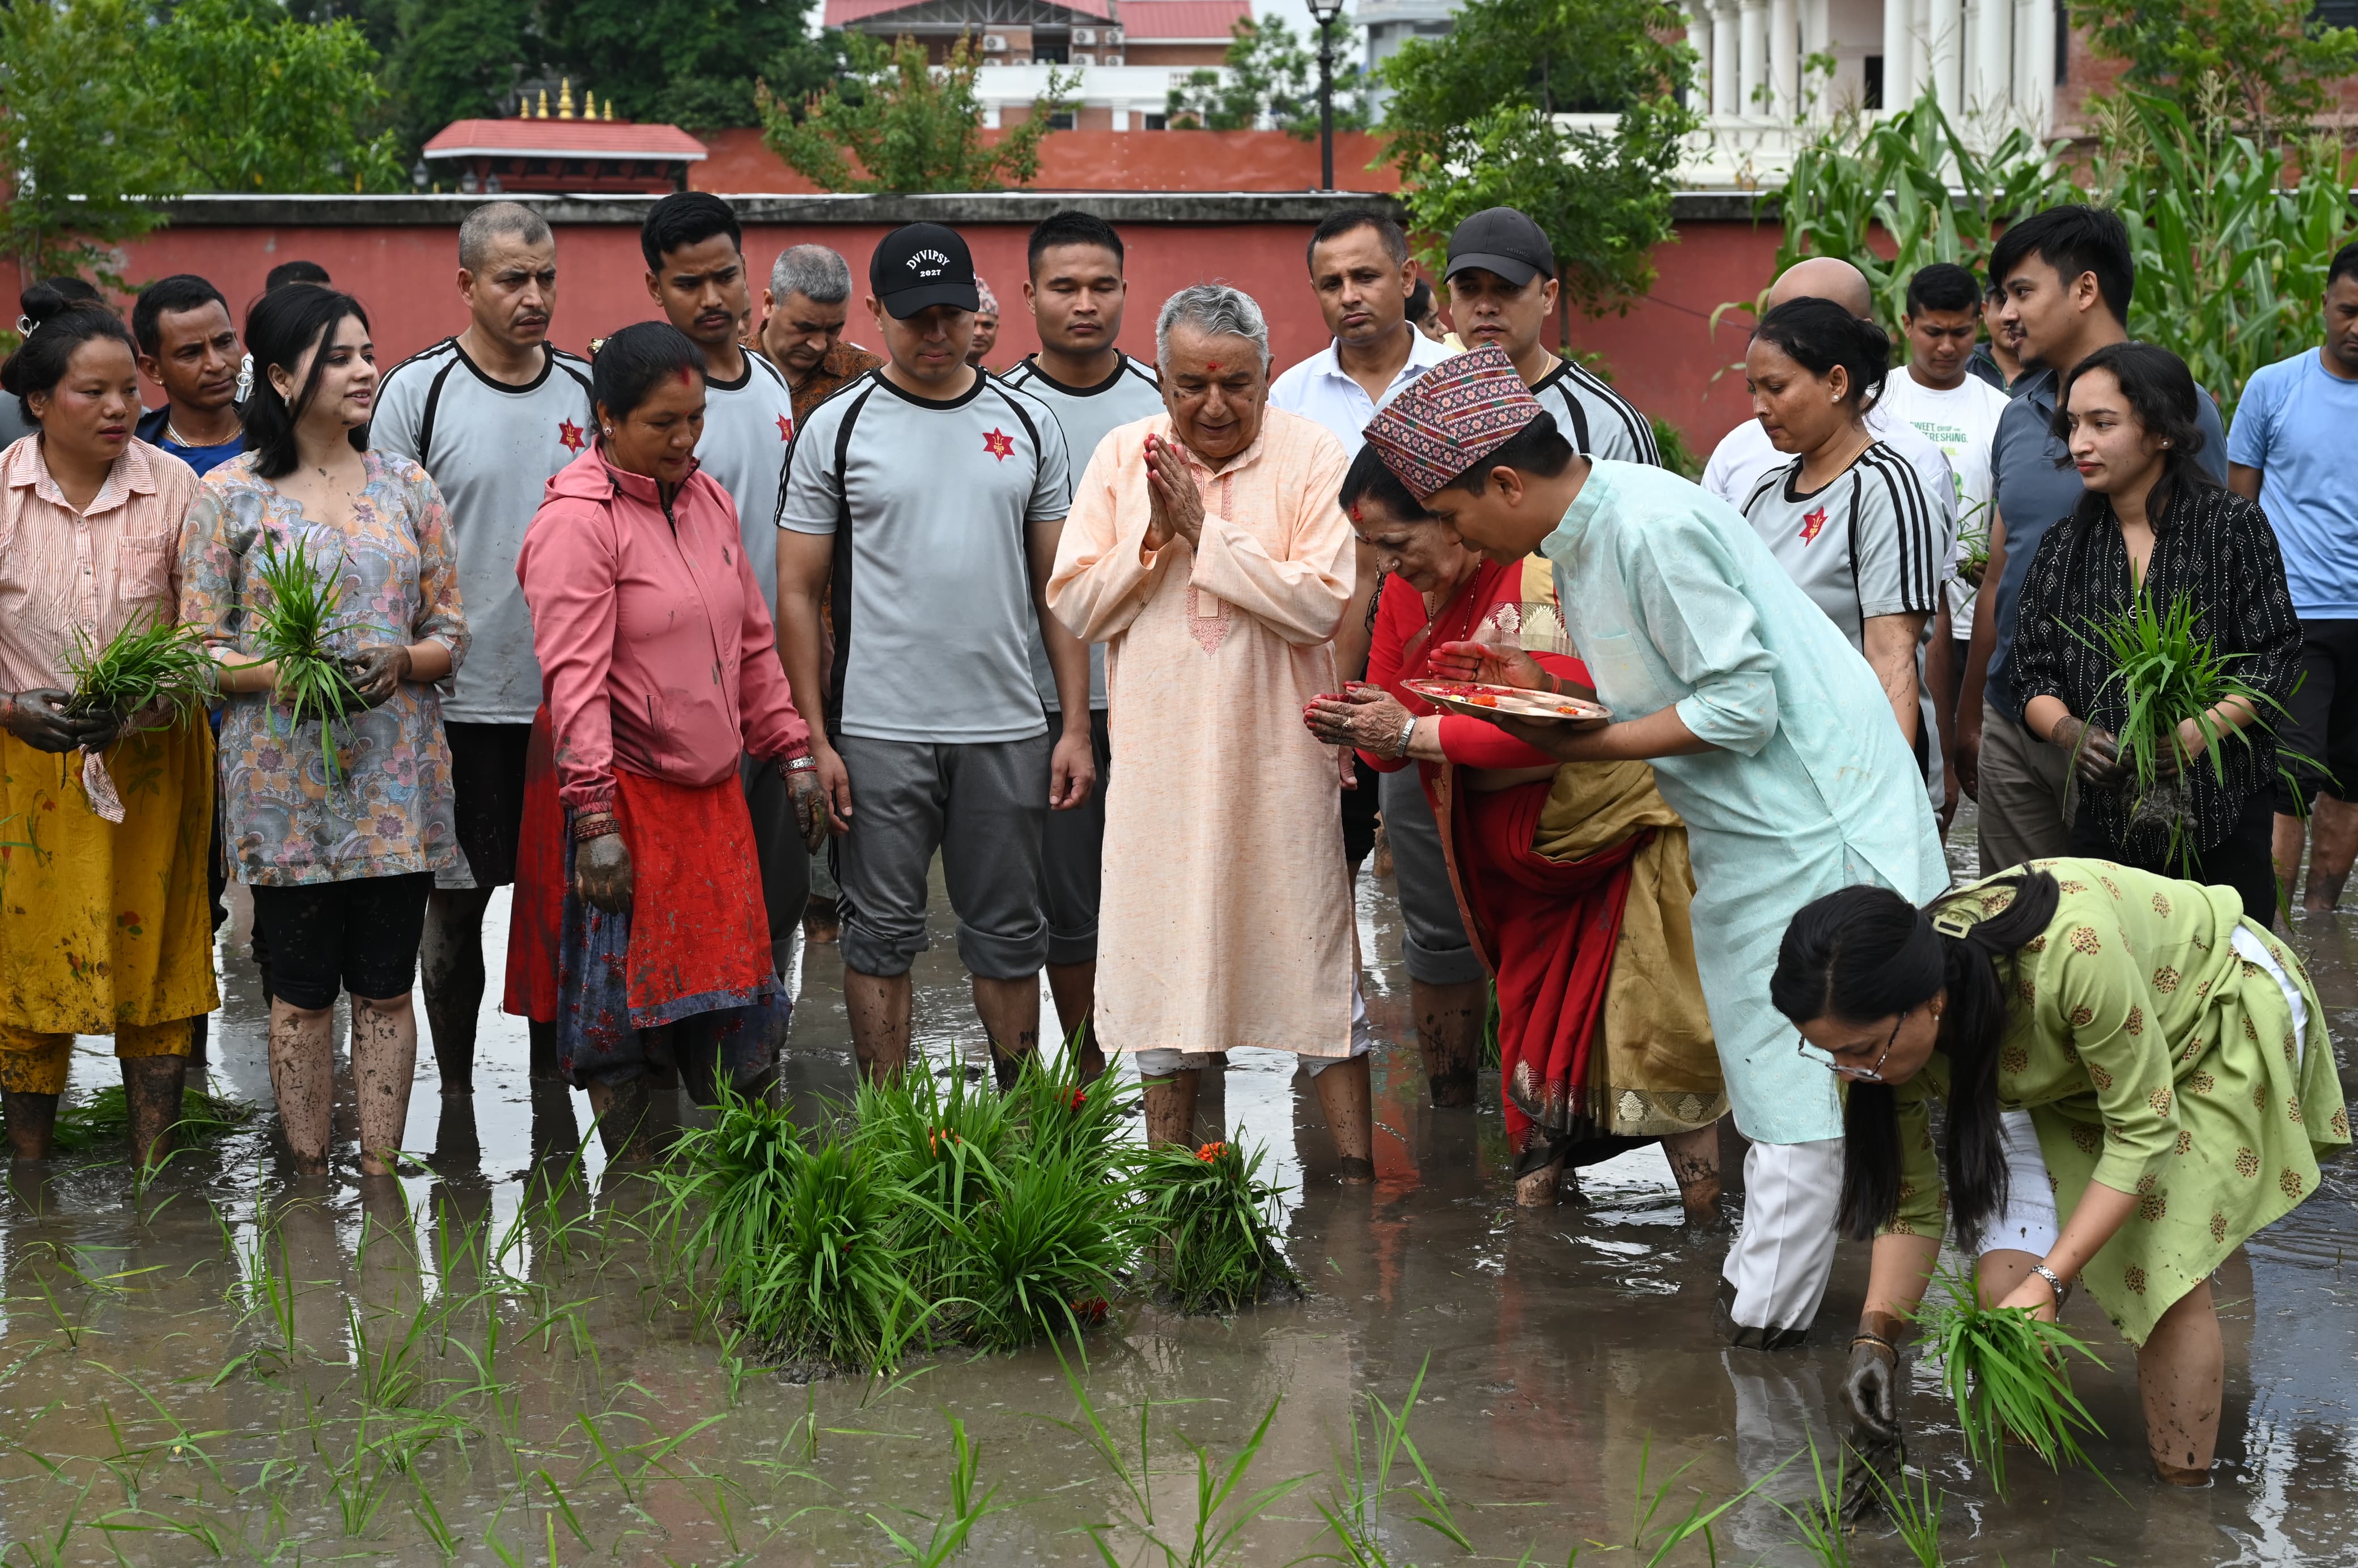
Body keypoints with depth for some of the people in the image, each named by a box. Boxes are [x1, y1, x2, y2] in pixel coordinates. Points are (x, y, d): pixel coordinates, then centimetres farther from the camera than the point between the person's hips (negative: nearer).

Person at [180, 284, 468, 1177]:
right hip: (285, 781, -2)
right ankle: (310, 1182, 12)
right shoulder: (230, 495, -1)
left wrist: (402, 661, -12)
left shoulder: (406, 486, 8)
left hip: (397, 783, 3)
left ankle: (381, 1174, 13)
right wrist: (286, 675, -19)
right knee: (301, 994, 3)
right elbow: (199, 652, -2)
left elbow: (451, 632, 10)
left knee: (386, 989, 6)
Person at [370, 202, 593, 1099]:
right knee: (453, 905, 4)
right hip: (460, 701, -3)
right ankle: (454, 1093, 16)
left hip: (570, 697, 3)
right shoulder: (418, 392, -4)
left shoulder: (587, 391, 7)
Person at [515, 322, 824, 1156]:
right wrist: (595, 819, -23)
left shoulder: (710, 500, 11)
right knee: (623, 1006, 1)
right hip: (626, 794, -7)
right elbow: (573, 678, -18)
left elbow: (754, 642, 20)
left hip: (712, 790, 7)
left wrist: (793, 755, 17)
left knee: (735, 1007, 9)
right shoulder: (577, 521, -13)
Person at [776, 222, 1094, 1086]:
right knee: (882, 934, 4)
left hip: (1007, 730, 2)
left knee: (1008, 933, 9)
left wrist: (1076, 726, 2)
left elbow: (1057, 585, 9)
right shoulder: (836, 428, 1)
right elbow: (797, 594, 0)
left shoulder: (1029, 424, 8)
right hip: (878, 731, -2)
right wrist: (814, 739, -6)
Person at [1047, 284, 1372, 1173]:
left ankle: (1356, 1168, 10)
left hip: (1280, 756, -3)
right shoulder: (1124, 457, 4)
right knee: (1160, 958, 9)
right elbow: (1073, 605, 2)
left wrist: (1207, 533, -17)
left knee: (1315, 957, 2)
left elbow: (1323, 605, -17)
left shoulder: (1313, 459, -5)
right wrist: (1154, 538, -12)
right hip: (1159, 756, 3)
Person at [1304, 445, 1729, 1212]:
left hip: (1614, 840, -7)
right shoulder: (1407, 596, 5)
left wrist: (1414, 732, -26)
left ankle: (1709, 1232, 0)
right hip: (1512, 865, 7)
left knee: (1656, 1043, -9)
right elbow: (1391, 739, 8)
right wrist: (1353, 726, -17)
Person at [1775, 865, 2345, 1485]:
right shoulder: (1888, 1033, -24)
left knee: (2166, 1273, -17)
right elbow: (1911, 1203, -10)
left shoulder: (2070, 951, -44)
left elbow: (2145, 1130, -31)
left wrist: (2049, 1281, -35)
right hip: (2073, 1073, 5)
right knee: (2006, 1287, -10)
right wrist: (1876, 1336, -23)